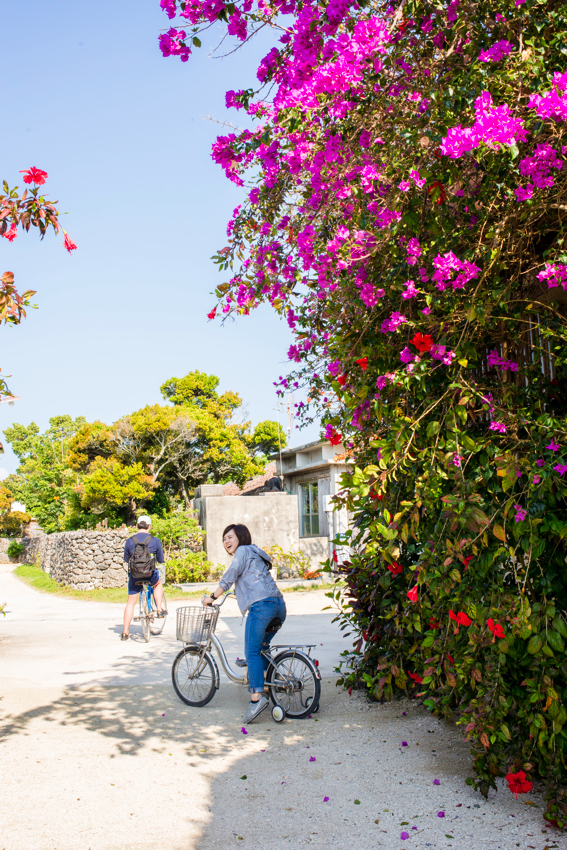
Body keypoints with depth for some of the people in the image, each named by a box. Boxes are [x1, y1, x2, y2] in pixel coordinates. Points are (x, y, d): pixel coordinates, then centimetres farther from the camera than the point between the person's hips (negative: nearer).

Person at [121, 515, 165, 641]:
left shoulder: (129, 541, -1)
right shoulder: (155, 540, -2)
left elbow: (126, 559, 12)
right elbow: (161, 560, 7)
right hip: (151, 575, -1)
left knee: (130, 603, 11)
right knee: (158, 584, 34)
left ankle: (125, 632, 10)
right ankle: (159, 609, 25)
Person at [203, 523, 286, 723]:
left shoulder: (243, 551, 5)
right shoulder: (255, 553, 31)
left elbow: (229, 577, -2)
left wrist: (212, 597, 5)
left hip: (261, 605, -9)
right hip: (279, 605, 9)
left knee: (252, 652, -11)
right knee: (261, 648, 22)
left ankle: (256, 696, -20)